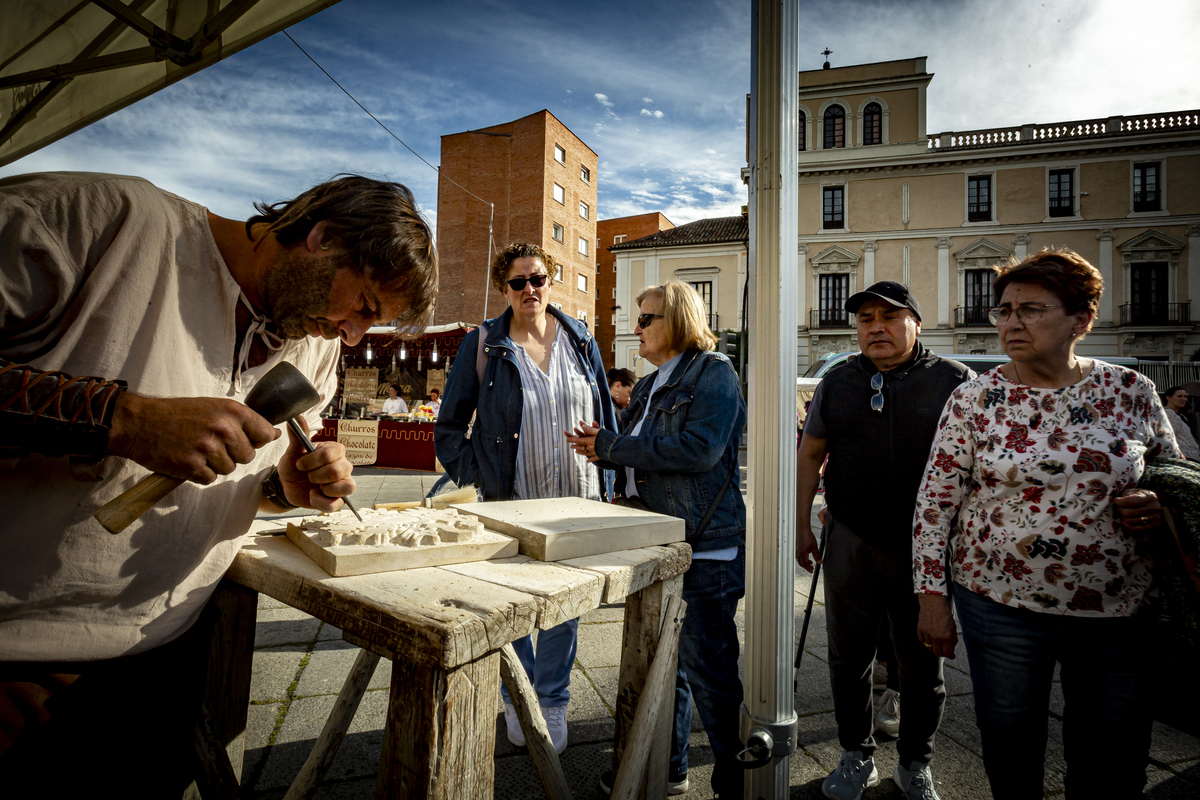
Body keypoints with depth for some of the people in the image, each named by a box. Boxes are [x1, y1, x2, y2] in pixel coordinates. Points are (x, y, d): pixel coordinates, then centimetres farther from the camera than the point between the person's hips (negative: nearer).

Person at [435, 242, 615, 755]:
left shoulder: (581, 342, 4)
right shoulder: (482, 345, -2)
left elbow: (605, 418, 9)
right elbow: (449, 427, 2)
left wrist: (603, 488, 5)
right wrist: (476, 484, -8)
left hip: (575, 502, 2)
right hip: (509, 503, -1)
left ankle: (553, 702, 32)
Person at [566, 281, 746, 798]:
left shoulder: (713, 373, -9)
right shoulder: (648, 386, 17)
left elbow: (699, 448, -23)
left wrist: (612, 446, -17)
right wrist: (604, 449, 0)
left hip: (704, 548, -8)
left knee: (708, 670, 0)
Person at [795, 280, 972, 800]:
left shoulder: (954, 380, 0)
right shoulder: (837, 382, 7)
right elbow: (810, 454, 9)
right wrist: (802, 524, 5)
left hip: (925, 546, -1)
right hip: (850, 543, 2)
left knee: (922, 663, 13)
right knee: (848, 658, 13)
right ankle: (857, 756, 34)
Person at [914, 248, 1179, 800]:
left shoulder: (1130, 391, -1)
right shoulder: (975, 399, -7)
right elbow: (935, 501, -6)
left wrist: (1158, 506, -10)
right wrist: (932, 596, -8)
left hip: (1117, 608, 2)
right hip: (1001, 603, -1)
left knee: (1114, 756, 16)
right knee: (1010, 740, 15)